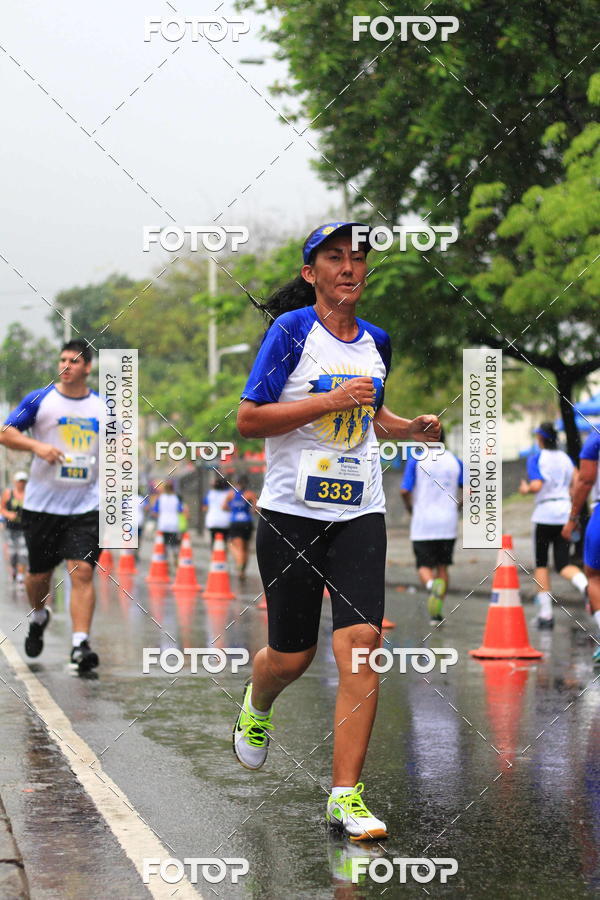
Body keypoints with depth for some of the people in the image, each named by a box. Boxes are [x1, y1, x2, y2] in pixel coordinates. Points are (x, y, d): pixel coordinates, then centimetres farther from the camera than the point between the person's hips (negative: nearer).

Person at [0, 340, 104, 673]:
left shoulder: (101, 407, 8)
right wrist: (36, 446, -17)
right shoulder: (39, 399, 0)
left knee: (82, 572, -13)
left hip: (85, 505, 0)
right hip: (42, 504, 0)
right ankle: (38, 618, 41)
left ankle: (80, 645, -16)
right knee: (39, 573, 10)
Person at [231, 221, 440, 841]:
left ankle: (346, 796, -9)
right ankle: (257, 704, 43)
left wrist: (410, 429, 9)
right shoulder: (291, 330, -6)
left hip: (360, 515, 4)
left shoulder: (375, 341, 11)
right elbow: (248, 419, -11)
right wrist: (331, 400, -19)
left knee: (362, 642, -12)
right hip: (292, 514, -3)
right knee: (292, 654, 5)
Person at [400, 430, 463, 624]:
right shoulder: (455, 461, 6)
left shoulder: (416, 460, -3)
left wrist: (410, 508, 10)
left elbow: (405, 491, -8)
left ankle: (431, 585, -30)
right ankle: (437, 612, 10)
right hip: (448, 524, 2)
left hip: (423, 523, -2)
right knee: (442, 566, 13)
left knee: (424, 566, 3)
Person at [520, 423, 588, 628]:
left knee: (541, 564, 8)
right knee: (563, 564, 6)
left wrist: (525, 489, 3)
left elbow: (536, 485, -17)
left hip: (544, 513, -4)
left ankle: (546, 613, 4)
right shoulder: (565, 457, 11)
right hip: (565, 513, 4)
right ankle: (585, 586, -27)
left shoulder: (536, 457, -5)